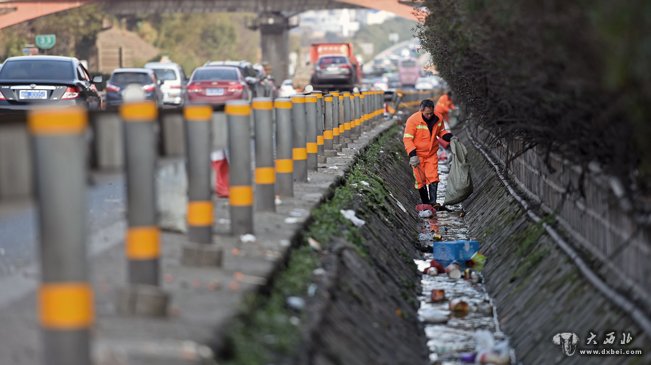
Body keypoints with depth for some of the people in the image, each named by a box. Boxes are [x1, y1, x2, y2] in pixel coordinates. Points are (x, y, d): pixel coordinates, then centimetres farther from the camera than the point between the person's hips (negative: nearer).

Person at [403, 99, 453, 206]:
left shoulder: (438, 118, -6)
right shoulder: (413, 120, -19)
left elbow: (441, 131, 14)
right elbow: (407, 139, -17)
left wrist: (450, 137, -6)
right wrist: (412, 155, -26)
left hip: (432, 154, 3)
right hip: (418, 155, -3)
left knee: (433, 177, -9)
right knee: (421, 180, 3)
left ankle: (433, 201, -12)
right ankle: (425, 203, 14)